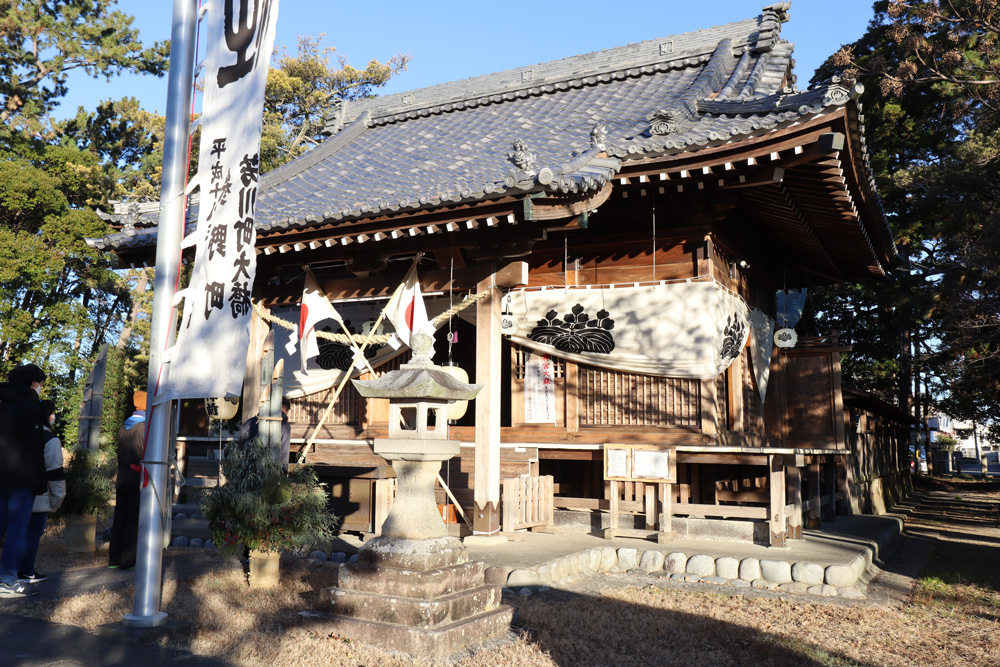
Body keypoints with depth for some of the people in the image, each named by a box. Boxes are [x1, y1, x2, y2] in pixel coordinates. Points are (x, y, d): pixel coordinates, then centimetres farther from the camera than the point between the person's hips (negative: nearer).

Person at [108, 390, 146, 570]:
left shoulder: (123, 427, 10)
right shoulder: (146, 427, -11)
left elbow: (120, 453, 15)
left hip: (122, 476, 7)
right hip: (138, 477, -7)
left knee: (119, 517, 12)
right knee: (134, 519, -2)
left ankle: (114, 558, 16)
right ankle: (127, 560, -1)